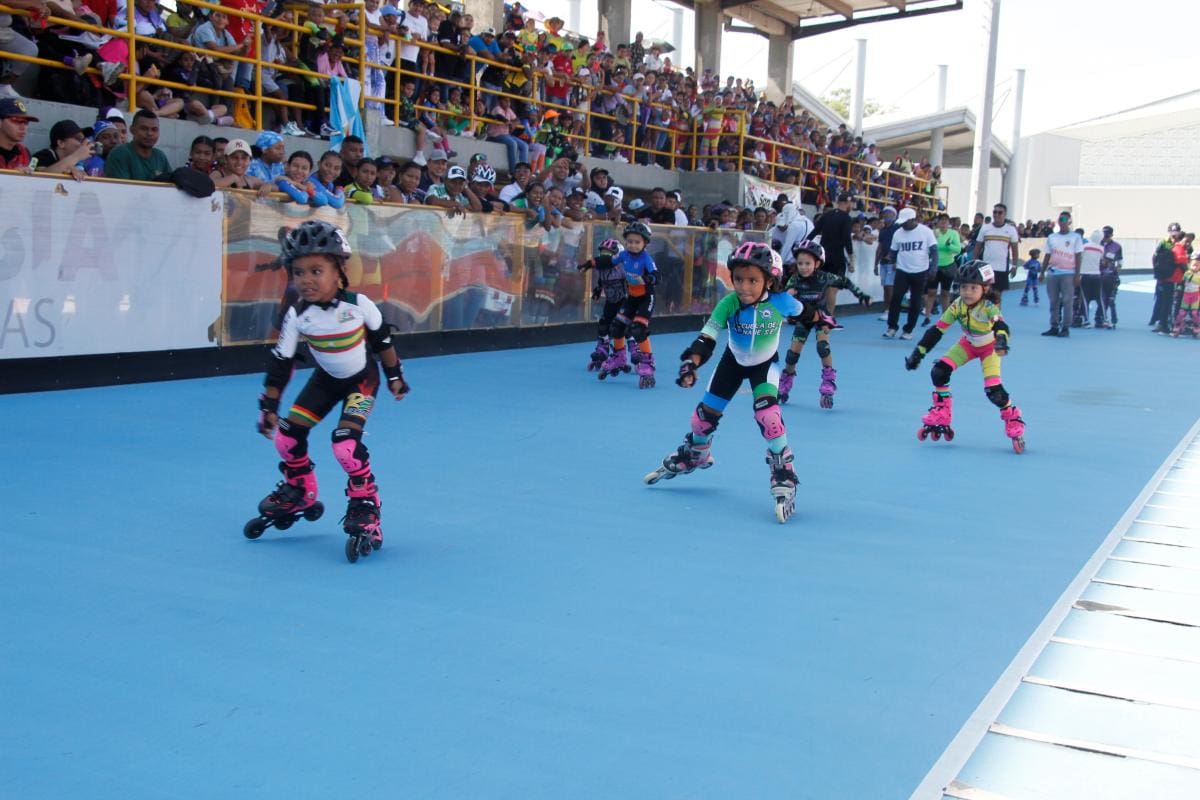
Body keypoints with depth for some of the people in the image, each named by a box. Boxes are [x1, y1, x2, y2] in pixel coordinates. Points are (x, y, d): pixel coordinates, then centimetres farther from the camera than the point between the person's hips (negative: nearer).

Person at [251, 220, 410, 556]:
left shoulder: (358, 304, -26)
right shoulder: (296, 315, -19)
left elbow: (383, 340, -8)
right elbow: (281, 362, -11)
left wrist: (394, 375, 3)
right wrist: (269, 406, -8)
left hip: (362, 379, -4)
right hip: (326, 378, 4)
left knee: (345, 442, -22)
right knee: (286, 434, -1)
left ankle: (366, 506, -2)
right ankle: (299, 492, 26)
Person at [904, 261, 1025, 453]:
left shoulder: (989, 308, -34)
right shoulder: (958, 305, -24)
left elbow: (1001, 326, -53)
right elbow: (937, 330, -19)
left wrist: (1001, 340, -76)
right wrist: (918, 352, -22)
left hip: (989, 347, -4)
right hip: (968, 344, 4)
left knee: (993, 390, -18)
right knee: (939, 371, -14)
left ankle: (1014, 421, 8)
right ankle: (939, 417, 2)